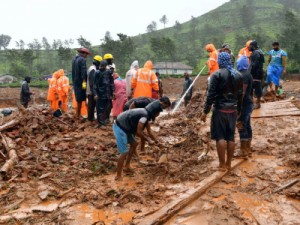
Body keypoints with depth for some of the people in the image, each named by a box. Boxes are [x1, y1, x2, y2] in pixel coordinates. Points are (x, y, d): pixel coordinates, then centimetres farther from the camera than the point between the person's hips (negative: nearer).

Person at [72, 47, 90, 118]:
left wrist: (74, 80, 19)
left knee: (78, 99, 14)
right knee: (81, 99, -3)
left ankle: (77, 114, 19)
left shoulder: (74, 59, 14)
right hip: (81, 82, -8)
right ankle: (78, 114, -1)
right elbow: (83, 71, -20)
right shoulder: (82, 60, -12)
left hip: (75, 81, 8)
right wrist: (84, 81, -23)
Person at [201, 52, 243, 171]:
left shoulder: (217, 74, -10)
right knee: (231, 137, 10)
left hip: (220, 110, -5)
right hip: (233, 110, 6)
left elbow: (211, 94, -14)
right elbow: (240, 95, 12)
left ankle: (222, 164, 4)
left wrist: (205, 111, -10)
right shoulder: (238, 75, 8)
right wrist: (238, 110, 21)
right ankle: (228, 163, 17)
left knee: (220, 137, 0)